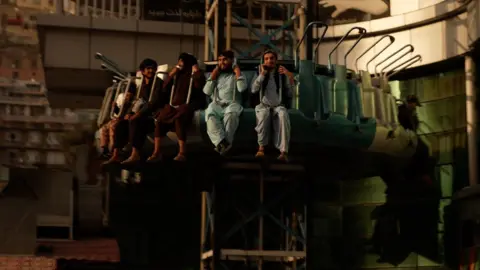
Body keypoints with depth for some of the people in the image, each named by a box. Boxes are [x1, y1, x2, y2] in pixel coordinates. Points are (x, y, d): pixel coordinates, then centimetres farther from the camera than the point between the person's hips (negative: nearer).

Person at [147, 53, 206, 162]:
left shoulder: (194, 75, 6)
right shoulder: (177, 74, 20)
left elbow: (199, 86, -13)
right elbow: (165, 89, 16)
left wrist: (197, 73, -8)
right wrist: (170, 76, 7)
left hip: (188, 106, -5)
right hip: (174, 105, 5)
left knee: (178, 119, -37)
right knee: (159, 120, -22)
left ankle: (182, 152, -37)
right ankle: (156, 152, -23)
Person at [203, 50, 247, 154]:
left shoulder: (236, 75, 16)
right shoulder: (216, 74, 23)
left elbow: (242, 88, -6)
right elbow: (207, 91, 11)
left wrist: (237, 72, 1)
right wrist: (213, 76, 8)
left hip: (232, 104, -2)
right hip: (217, 104, 2)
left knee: (231, 114, -41)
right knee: (210, 114, -36)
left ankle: (222, 143, -40)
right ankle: (222, 141, -49)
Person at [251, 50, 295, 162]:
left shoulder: (283, 74, 7)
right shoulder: (260, 74, 9)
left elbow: (290, 94, 0)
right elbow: (254, 90, -9)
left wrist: (290, 78, -14)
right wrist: (262, 74, -15)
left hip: (279, 106, 0)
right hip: (264, 106, 0)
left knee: (283, 115, -37)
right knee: (264, 114, -39)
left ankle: (284, 152, -48)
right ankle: (261, 147, -30)